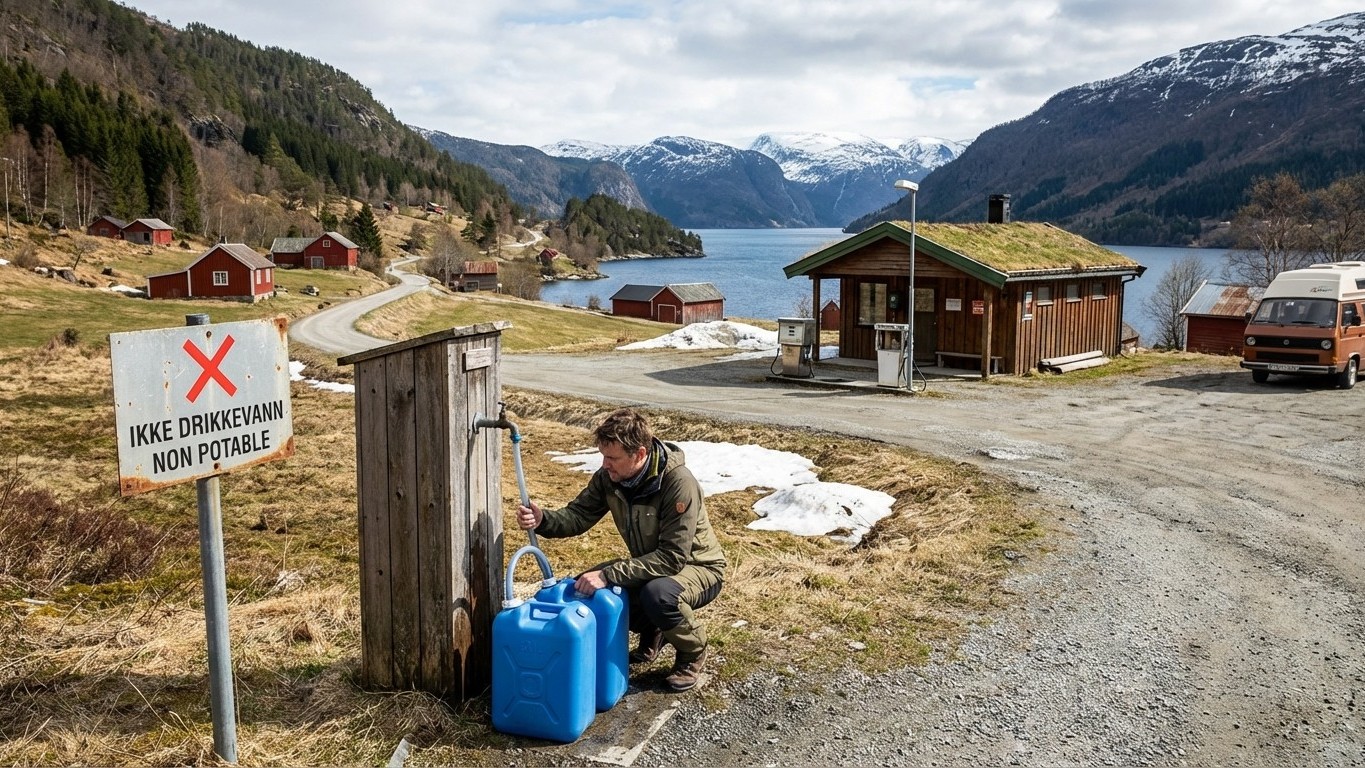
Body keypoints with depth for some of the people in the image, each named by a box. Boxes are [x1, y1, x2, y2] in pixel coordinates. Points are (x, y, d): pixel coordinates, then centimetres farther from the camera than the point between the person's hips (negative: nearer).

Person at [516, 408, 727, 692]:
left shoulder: (679, 484, -33)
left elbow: (673, 557, -35)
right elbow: (578, 515, -11)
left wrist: (609, 575, -39)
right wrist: (543, 521, -34)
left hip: (696, 566, -7)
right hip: (651, 565, 7)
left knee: (658, 594, -37)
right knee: (584, 587, -11)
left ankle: (693, 651, -4)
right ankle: (652, 632, 14)